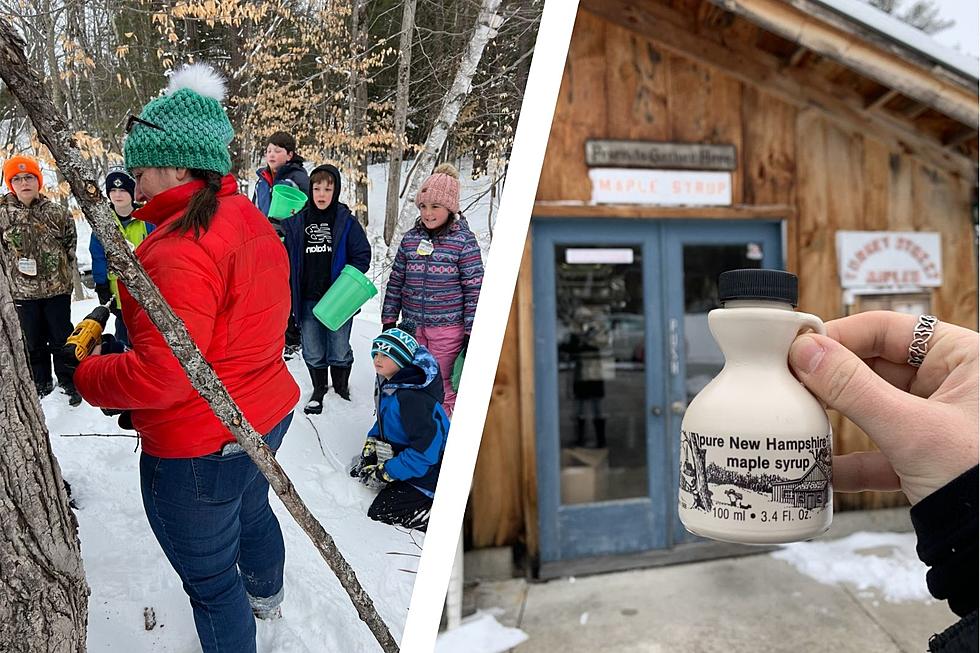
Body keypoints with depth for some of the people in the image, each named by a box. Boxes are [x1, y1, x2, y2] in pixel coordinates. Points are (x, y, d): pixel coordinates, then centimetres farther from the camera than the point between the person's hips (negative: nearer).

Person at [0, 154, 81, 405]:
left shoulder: (57, 212, -2)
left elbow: (70, 246, 6)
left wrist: (68, 277, 6)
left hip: (57, 289, -1)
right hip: (23, 291, 1)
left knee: (61, 338, 7)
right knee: (33, 342, 13)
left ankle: (70, 382, 21)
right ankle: (42, 383, 29)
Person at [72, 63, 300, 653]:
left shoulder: (181, 249, -27)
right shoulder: (252, 221, 3)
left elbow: (160, 374, -29)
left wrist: (87, 376, -11)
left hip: (199, 448, -10)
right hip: (266, 412, 10)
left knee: (210, 579, 11)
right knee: (251, 510, 35)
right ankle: (267, 597, 63)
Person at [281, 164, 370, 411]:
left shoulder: (346, 221, -3)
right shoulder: (296, 222, 4)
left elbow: (363, 256, -2)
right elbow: (287, 259, 10)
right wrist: (289, 295, -1)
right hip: (307, 301, 2)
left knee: (339, 351, 9)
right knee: (313, 352, 12)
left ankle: (341, 387, 33)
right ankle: (319, 390, 34)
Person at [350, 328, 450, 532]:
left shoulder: (412, 398, -31)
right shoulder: (389, 385, -1)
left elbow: (426, 450, -32)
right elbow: (383, 422, 16)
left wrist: (384, 473, -25)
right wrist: (369, 449, 0)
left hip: (428, 472, -10)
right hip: (402, 454, 10)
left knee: (380, 512, -9)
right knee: (360, 469, 13)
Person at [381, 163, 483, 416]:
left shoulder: (464, 240, -7)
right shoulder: (410, 239, 5)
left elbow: (474, 288, -7)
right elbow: (396, 281, 11)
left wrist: (471, 332, -9)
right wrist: (388, 321, 10)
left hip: (448, 330, -4)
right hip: (412, 328, 4)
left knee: (443, 386, 4)